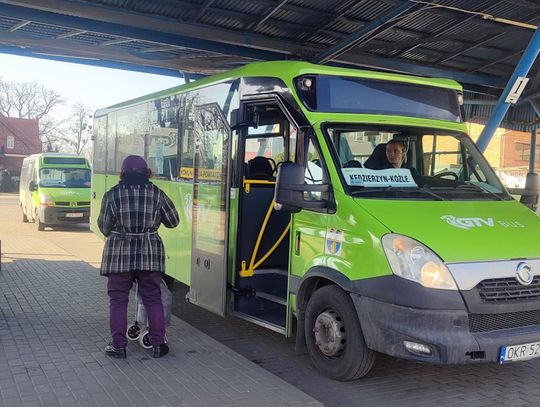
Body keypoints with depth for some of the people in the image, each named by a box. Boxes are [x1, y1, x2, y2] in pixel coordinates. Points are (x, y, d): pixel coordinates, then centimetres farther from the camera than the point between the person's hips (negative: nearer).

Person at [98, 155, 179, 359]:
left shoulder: (112, 194, -2)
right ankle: (158, 344, 14)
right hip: (150, 254, 1)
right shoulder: (156, 193, 0)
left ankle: (118, 345, 12)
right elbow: (173, 221, 7)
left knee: (118, 300, 9)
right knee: (153, 299, 11)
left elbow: (104, 227, 1)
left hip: (119, 254, -1)